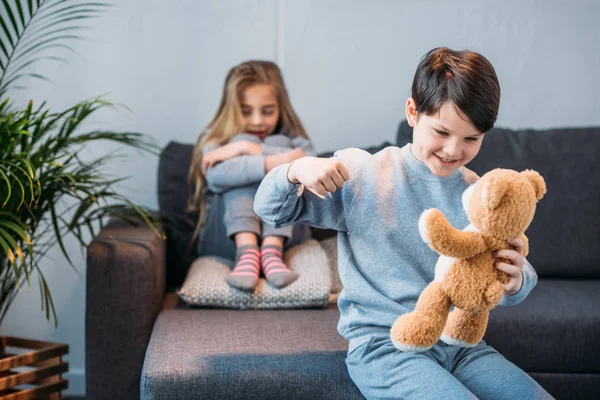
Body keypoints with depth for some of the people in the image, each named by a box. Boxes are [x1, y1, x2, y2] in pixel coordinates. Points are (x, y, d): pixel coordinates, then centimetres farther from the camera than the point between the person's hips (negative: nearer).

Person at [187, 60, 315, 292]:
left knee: (277, 144, -14)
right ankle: (247, 252, -36)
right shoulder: (216, 138, 9)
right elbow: (215, 177, -16)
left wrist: (250, 149, -18)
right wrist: (273, 162, -27)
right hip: (230, 234, -1)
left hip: (283, 231, 1)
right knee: (242, 139, -16)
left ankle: (272, 251, -32)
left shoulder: (292, 140, 12)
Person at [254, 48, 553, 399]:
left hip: (458, 342, 5)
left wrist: (515, 281, -18)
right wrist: (297, 170, -21)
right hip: (383, 344, -4)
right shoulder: (360, 174, -4)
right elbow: (271, 210, 2)